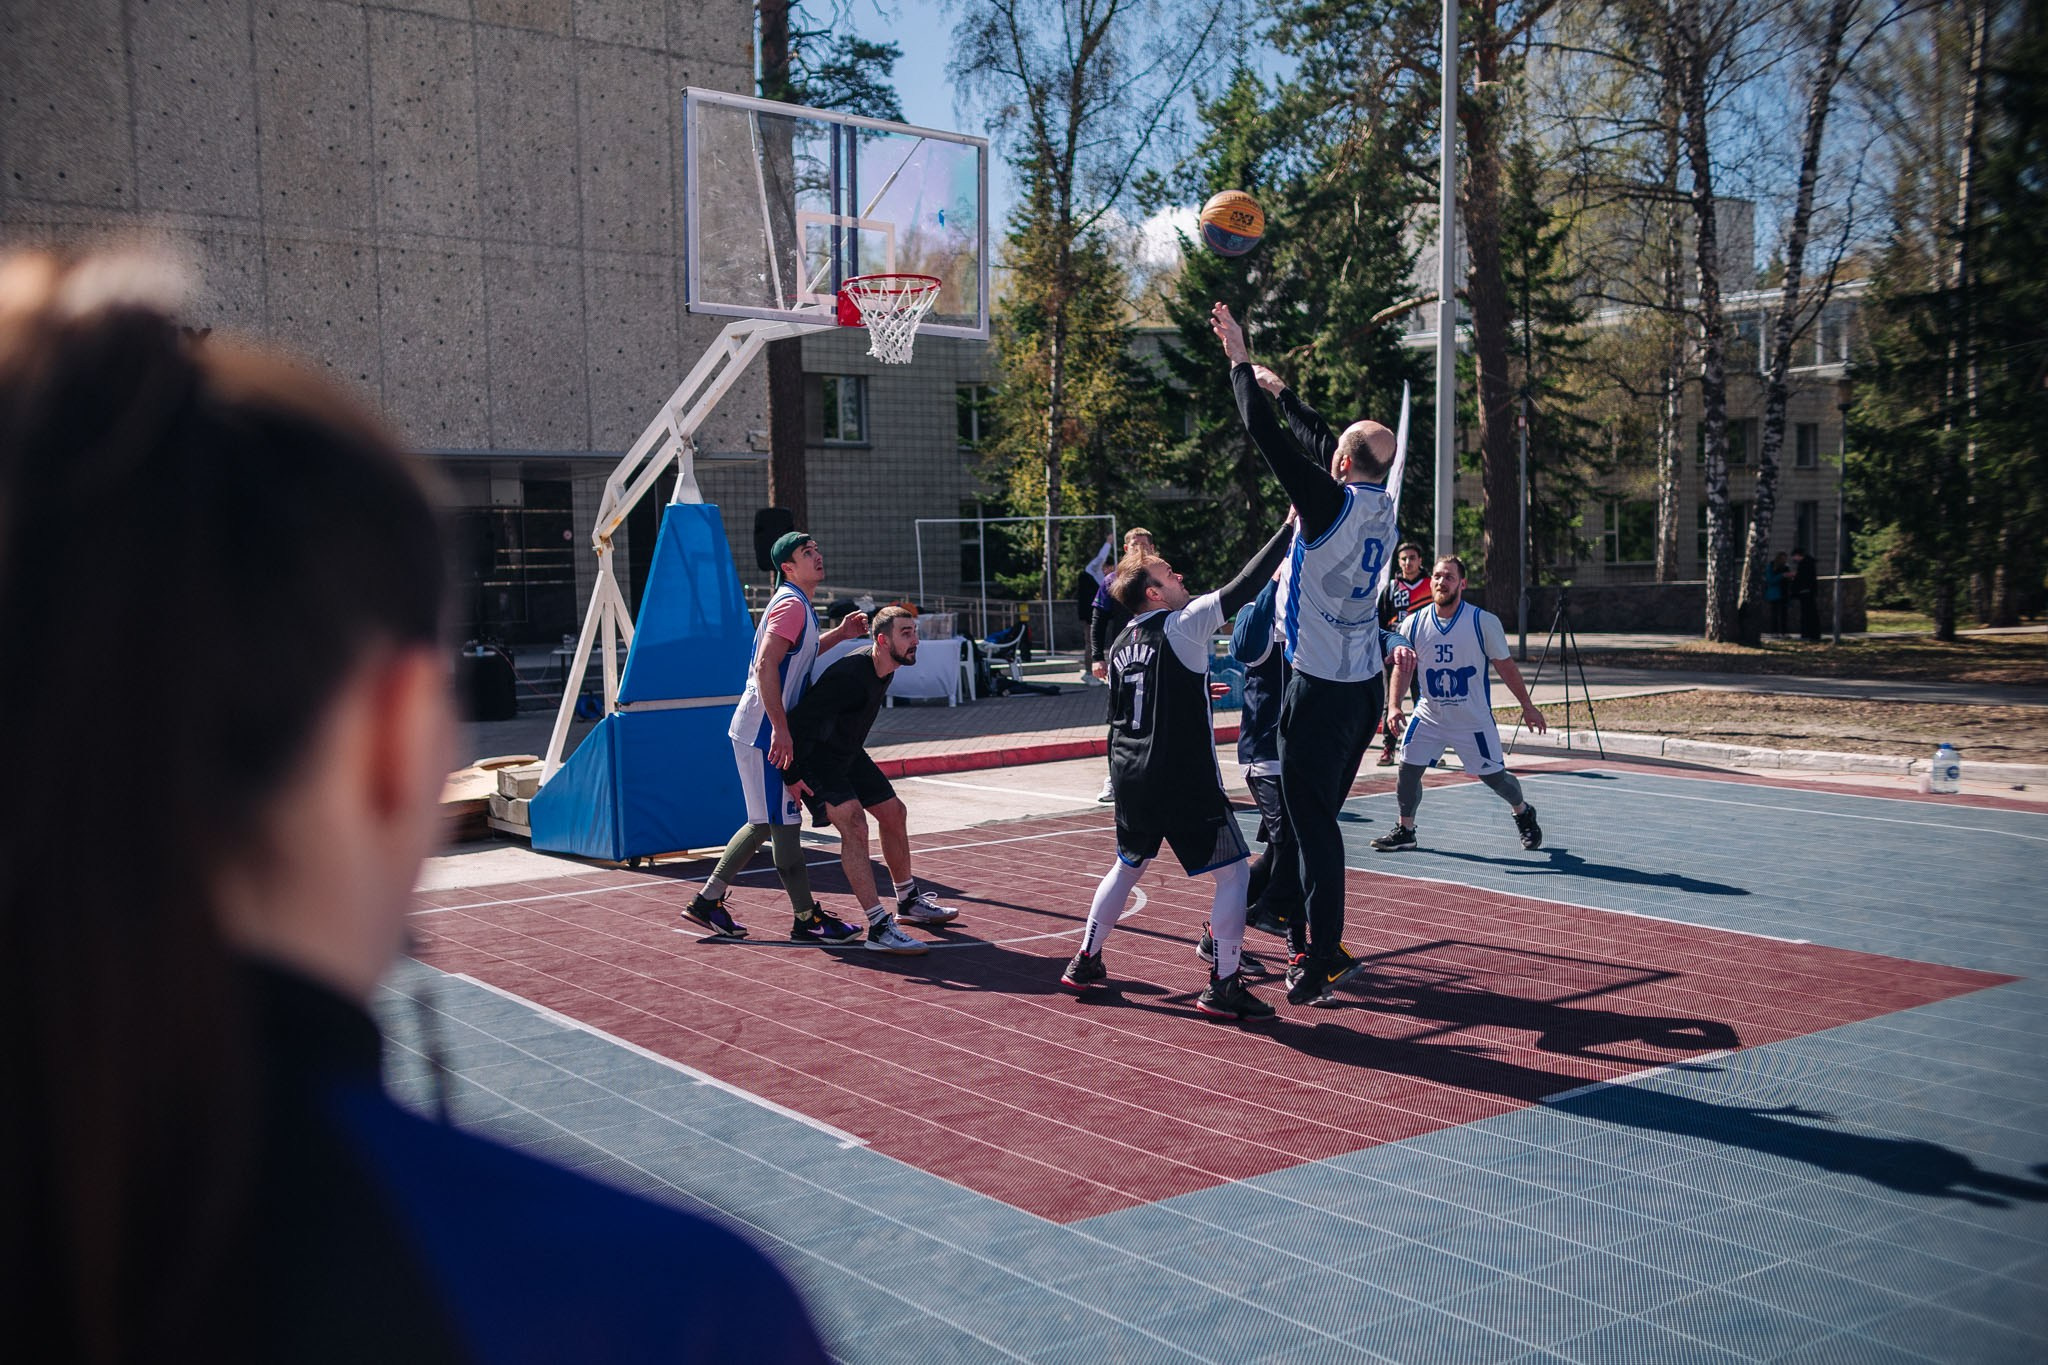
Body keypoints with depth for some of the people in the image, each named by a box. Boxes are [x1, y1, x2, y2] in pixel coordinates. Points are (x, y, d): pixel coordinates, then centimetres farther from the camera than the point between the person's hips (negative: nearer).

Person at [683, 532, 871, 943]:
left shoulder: (796, 604, 17)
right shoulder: (790, 604, -15)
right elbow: (766, 666, -25)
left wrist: (838, 634, 21)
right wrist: (780, 728, -29)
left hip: (759, 733, 10)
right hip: (764, 733, -10)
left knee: (765, 823, 15)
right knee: (783, 824, -3)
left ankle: (707, 901, 20)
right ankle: (806, 918, 3)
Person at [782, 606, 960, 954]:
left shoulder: (883, 670, -3)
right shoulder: (851, 675, -32)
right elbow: (800, 719, -31)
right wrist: (792, 776, -26)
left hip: (849, 755, 10)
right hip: (815, 759, -10)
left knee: (894, 813, 17)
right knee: (854, 824, -25)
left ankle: (908, 901, 38)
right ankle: (879, 928, -28)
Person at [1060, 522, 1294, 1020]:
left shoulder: (1120, 644, 10)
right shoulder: (1182, 624, -11)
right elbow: (1242, 588, -15)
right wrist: (1289, 529, -11)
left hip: (1132, 778, 7)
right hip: (1187, 781, -7)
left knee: (1127, 865, 25)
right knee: (1233, 870, 2)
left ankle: (1085, 962, 30)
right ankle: (1223, 986, -1)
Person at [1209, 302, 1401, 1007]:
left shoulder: (1331, 502, -15)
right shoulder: (1382, 506, 6)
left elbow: (1266, 434, -13)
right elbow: (1318, 439, 22)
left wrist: (1240, 361, -1)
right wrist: (1280, 389, 34)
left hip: (1321, 688, -8)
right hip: (1366, 684, 8)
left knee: (1313, 821, -4)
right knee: (1319, 815, 17)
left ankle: (1323, 958, -3)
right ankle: (1323, 944, 24)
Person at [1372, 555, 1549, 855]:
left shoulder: (1484, 622, -13)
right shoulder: (1414, 624, -6)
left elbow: (1505, 666, -3)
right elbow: (1402, 666, 5)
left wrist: (1527, 706, 2)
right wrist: (1395, 706, -8)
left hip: (1474, 721, -2)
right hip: (1429, 716, 2)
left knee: (1495, 777, 4)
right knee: (1407, 769, -7)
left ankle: (1523, 813, 36)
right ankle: (1405, 830, 14)